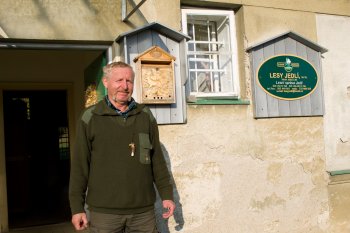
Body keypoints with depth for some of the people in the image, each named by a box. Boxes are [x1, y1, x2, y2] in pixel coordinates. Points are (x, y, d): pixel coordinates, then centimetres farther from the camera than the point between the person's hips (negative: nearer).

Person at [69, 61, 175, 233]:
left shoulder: (146, 116, 6)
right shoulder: (90, 117, -1)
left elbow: (157, 160, 10)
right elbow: (80, 165, -1)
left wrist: (167, 194, 7)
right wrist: (77, 207, -3)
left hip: (144, 210, 2)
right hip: (103, 211, -2)